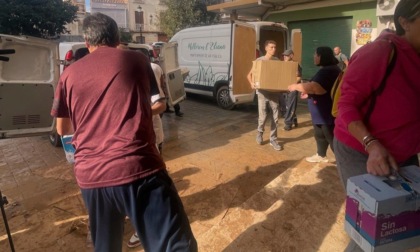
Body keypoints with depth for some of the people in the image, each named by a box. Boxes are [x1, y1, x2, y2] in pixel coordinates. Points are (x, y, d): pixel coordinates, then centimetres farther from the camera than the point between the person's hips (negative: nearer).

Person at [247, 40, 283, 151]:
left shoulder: (277, 60, 8)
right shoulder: (259, 60, -2)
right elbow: (249, 74, 0)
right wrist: (251, 83, -19)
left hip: (274, 92, 3)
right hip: (263, 92, -3)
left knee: (275, 116, 5)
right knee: (263, 116, -4)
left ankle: (273, 139, 17)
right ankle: (259, 133, 26)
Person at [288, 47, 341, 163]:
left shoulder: (327, 71, -23)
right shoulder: (330, 69, 14)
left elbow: (313, 87, -34)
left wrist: (296, 86, -20)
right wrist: (308, 93, 11)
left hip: (328, 113, -11)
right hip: (323, 112, 11)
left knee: (332, 137, -4)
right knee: (320, 134, 23)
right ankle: (321, 155, 40)